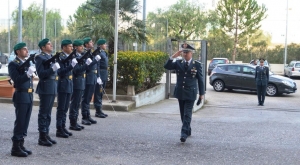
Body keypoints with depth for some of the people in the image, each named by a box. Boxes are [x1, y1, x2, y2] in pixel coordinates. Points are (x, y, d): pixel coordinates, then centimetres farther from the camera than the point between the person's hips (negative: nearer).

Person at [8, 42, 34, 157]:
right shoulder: (13, 64, -7)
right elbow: (17, 80, -19)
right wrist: (28, 74, -29)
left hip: (29, 96, 7)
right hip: (21, 96, -7)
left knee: (25, 123, 11)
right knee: (20, 122, -4)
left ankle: (21, 145, 19)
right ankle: (15, 148, 3)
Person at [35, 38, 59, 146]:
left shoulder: (52, 57, 16)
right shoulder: (40, 58, -8)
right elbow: (41, 74, -18)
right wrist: (52, 69, -25)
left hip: (53, 88, 8)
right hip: (45, 88, -8)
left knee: (48, 113, 13)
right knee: (43, 113, -2)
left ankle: (46, 134, 20)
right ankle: (42, 137, 3)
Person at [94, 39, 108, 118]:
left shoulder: (104, 53, 15)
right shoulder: (99, 53, -14)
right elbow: (97, 65, -18)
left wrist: (106, 75, 17)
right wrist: (98, 77, -21)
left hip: (105, 74, 10)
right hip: (100, 74, -10)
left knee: (101, 92, 13)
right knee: (98, 93, -4)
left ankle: (99, 110, 20)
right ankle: (98, 111, 0)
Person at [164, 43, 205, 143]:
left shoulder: (197, 65, -1)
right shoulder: (178, 63, 6)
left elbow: (200, 80, 2)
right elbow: (167, 66, -7)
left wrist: (201, 93, 1)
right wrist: (173, 56, -18)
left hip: (190, 93, -4)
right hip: (180, 92, 4)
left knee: (187, 114, -10)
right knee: (183, 114, 12)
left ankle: (184, 133, -14)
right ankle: (188, 131, 28)